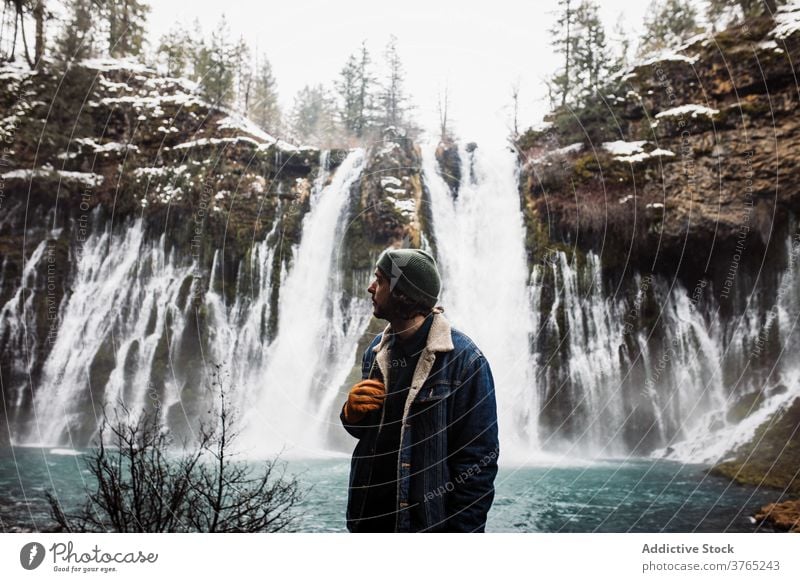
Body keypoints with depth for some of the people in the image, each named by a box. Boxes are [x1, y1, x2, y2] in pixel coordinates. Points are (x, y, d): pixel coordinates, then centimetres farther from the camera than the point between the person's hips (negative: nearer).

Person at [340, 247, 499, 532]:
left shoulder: (462, 358, -17)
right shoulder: (377, 349, 3)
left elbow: (479, 456, -16)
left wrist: (464, 528, -18)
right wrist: (352, 412, -7)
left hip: (430, 521, -6)